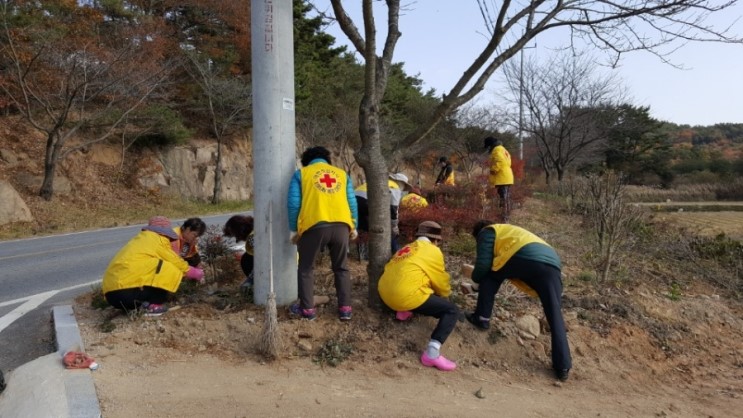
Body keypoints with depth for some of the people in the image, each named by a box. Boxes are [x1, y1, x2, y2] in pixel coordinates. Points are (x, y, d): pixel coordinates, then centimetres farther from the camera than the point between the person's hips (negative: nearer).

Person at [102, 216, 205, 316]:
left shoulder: (141, 239, 26)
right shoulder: (158, 239, 2)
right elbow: (178, 263, 8)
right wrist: (195, 273, 26)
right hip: (127, 292, -9)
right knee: (173, 271, -1)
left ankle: (134, 306, 11)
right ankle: (152, 305, -4)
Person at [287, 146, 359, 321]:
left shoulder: (301, 174, 12)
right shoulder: (342, 173, 20)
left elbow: (293, 204, 4)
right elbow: (352, 202, 15)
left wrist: (294, 229, 12)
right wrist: (353, 227, 23)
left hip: (314, 226, -2)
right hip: (341, 225, 3)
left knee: (305, 269, 16)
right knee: (341, 268, 18)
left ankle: (307, 309, 18)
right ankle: (345, 308, 17)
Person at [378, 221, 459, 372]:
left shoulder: (406, 248, 25)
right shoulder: (433, 251, 5)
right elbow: (441, 282, 12)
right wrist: (445, 295, 35)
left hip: (385, 294, 9)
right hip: (406, 296, -8)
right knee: (452, 310, -1)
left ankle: (403, 310, 17)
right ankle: (432, 353, -16)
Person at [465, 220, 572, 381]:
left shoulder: (487, 232, 23)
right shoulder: (511, 232, 45)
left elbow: (483, 264, 11)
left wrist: (476, 278, 31)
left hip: (525, 257, -6)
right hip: (552, 263, 6)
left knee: (489, 276, 21)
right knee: (555, 317, 6)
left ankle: (482, 318, 19)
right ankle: (563, 367, 1)